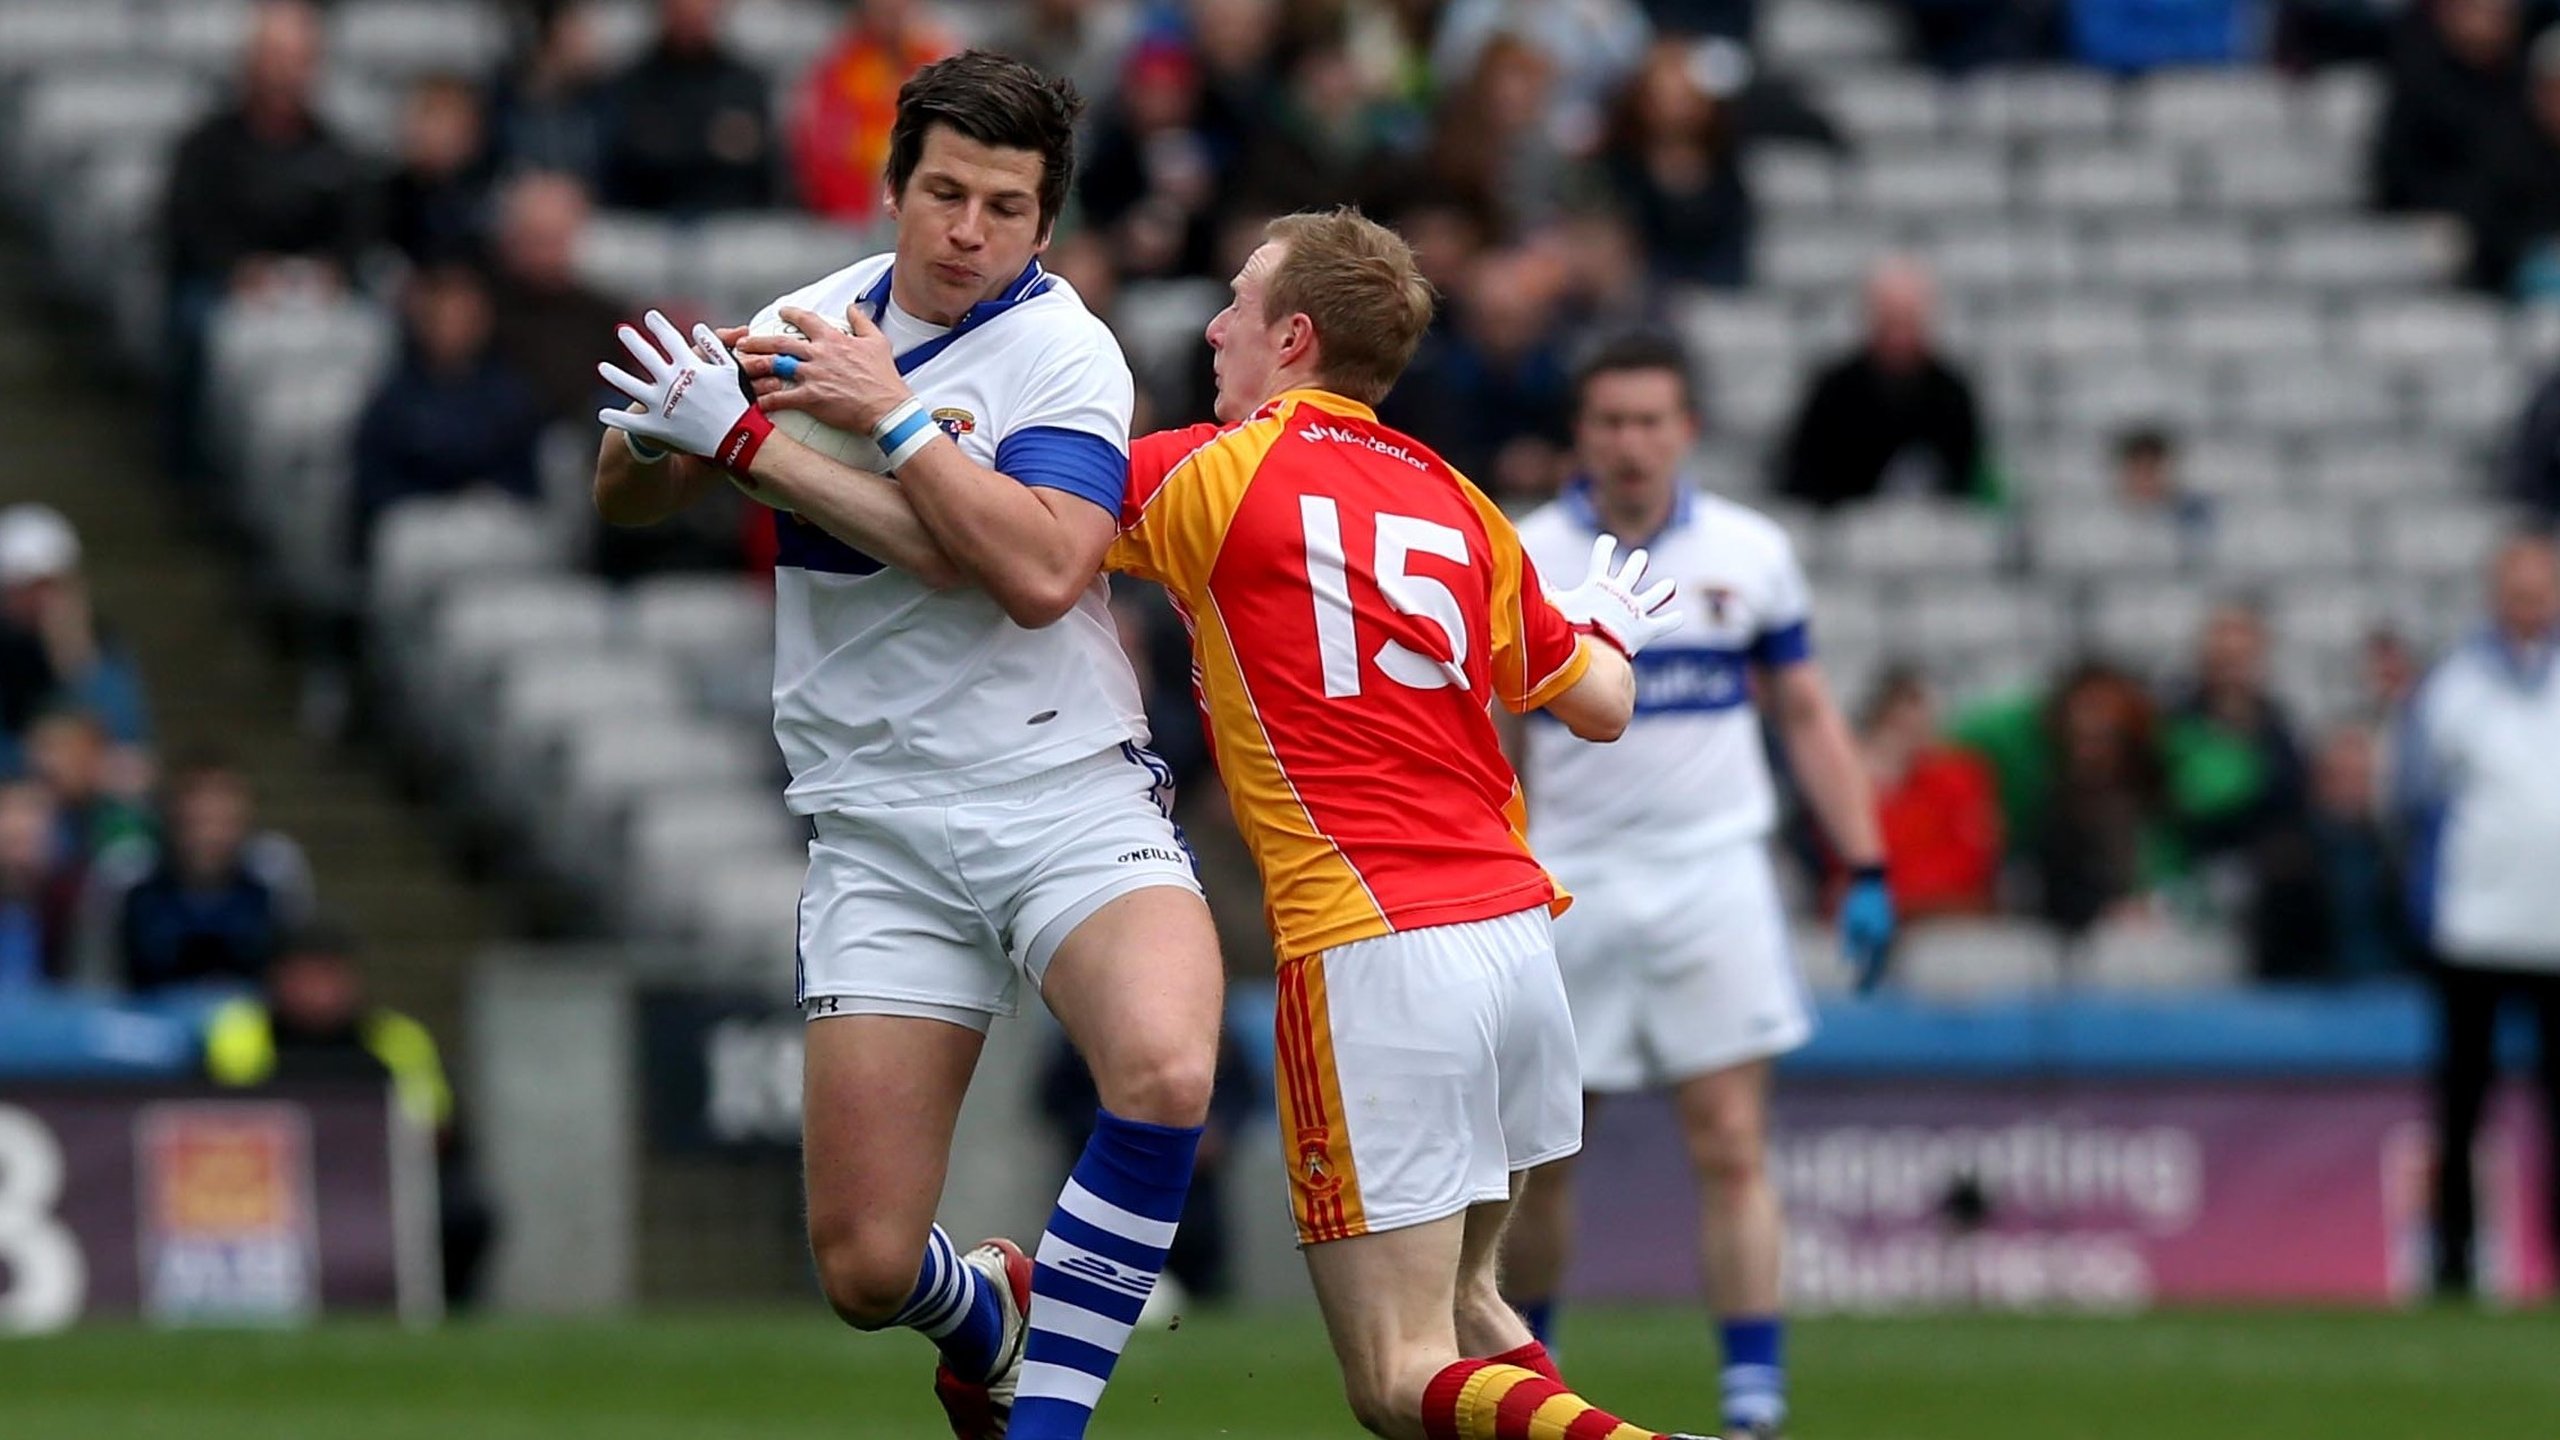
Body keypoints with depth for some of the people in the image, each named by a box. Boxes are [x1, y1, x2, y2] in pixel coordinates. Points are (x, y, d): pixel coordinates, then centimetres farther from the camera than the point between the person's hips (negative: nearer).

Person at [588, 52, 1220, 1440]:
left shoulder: (1064, 354, -6)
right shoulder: (814, 321, 9)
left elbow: (1037, 573, -22)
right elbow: (626, 495, 14)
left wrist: (892, 413, -21)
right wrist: (667, 424, -9)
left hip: (1067, 794, -3)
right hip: (880, 833, 3)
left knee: (1164, 1071, -34)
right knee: (865, 1270, -5)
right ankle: (985, 1308, 33)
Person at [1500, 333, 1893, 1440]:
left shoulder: (1751, 554, 5)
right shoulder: (1522, 561, -1)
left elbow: (1807, 715, 11)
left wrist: (1865, 871, 5)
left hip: (1713, 880, 0)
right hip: (1570, 885, 0)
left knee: (1732, 1150, -8)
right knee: (1537, 1153, 5)